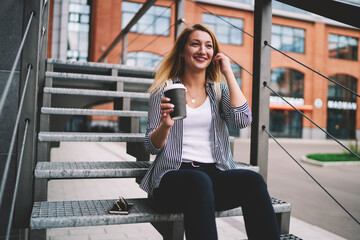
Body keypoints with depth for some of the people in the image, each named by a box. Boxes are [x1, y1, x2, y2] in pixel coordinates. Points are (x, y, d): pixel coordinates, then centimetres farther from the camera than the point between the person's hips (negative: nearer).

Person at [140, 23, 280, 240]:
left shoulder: (219, 90, 16)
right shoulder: (164, 90, 8)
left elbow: (243, 120, -5)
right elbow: (152, 147, 4)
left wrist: (228, 72, 2)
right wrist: (165, 126, -19)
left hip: (215, 173, 3)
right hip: (174, 175, -2)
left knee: (253, 180, -30)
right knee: (199, 182, -37)